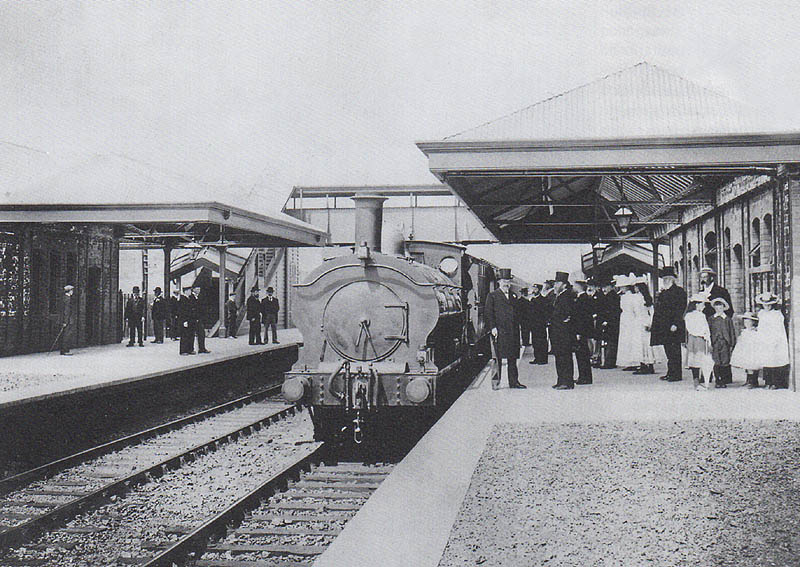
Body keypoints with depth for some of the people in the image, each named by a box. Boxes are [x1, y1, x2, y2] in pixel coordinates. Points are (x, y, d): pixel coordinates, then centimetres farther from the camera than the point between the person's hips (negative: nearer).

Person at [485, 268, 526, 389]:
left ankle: (514, 381, 12)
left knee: (512, 357, 7)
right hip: (499, 332, -5)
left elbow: (516, 314, 20)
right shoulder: (492, 296, 2)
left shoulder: (513, 297, 18)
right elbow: (488, 313, -4)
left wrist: (517, 331, 13)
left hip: (513, 333, 5)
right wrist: (492, 327, -13)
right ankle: (495, 381, 2)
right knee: (498, 357, -5)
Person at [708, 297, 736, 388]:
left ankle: (724, 381, 3)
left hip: (725, 344, 0)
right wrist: (710, 344, 1)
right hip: (715, 344, 0)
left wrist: (732, 345, 4)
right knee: (717, 363, -2)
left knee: (725, 363, -4)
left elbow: (732, 333, 10)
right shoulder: (711, 319, 9)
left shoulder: (728, 319, 8)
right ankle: (718, 381, 4)